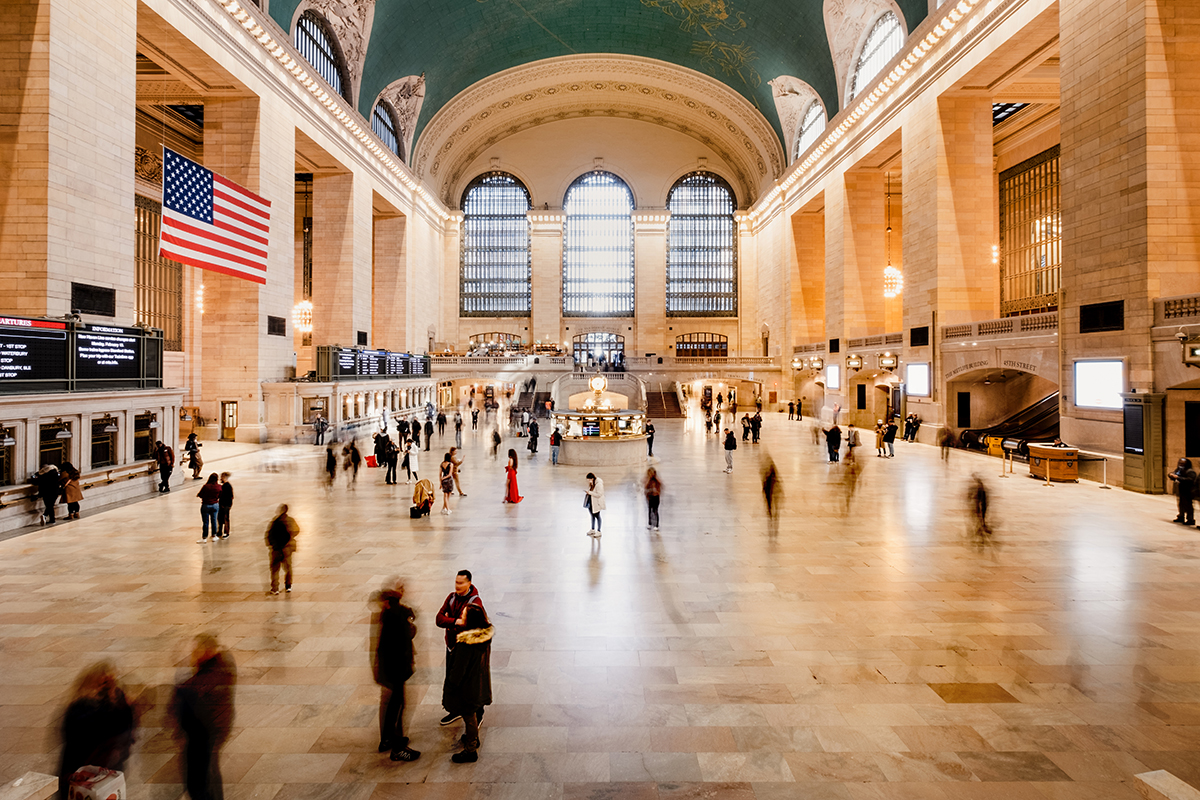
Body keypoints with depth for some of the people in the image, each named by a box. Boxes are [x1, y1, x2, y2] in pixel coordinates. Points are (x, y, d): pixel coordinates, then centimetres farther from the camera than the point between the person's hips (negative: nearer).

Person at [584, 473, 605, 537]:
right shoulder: (590, 483, 1)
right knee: (592, 515, 19)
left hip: (596, 502, -8)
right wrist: (587, 491, -1)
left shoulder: (599, 484, -24)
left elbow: (599, 494, -26)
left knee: (597, 516, 3)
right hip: (590, 502, 8)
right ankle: (592, 529, 33)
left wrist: (589, 492, -28)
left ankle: (598, 531, 15)